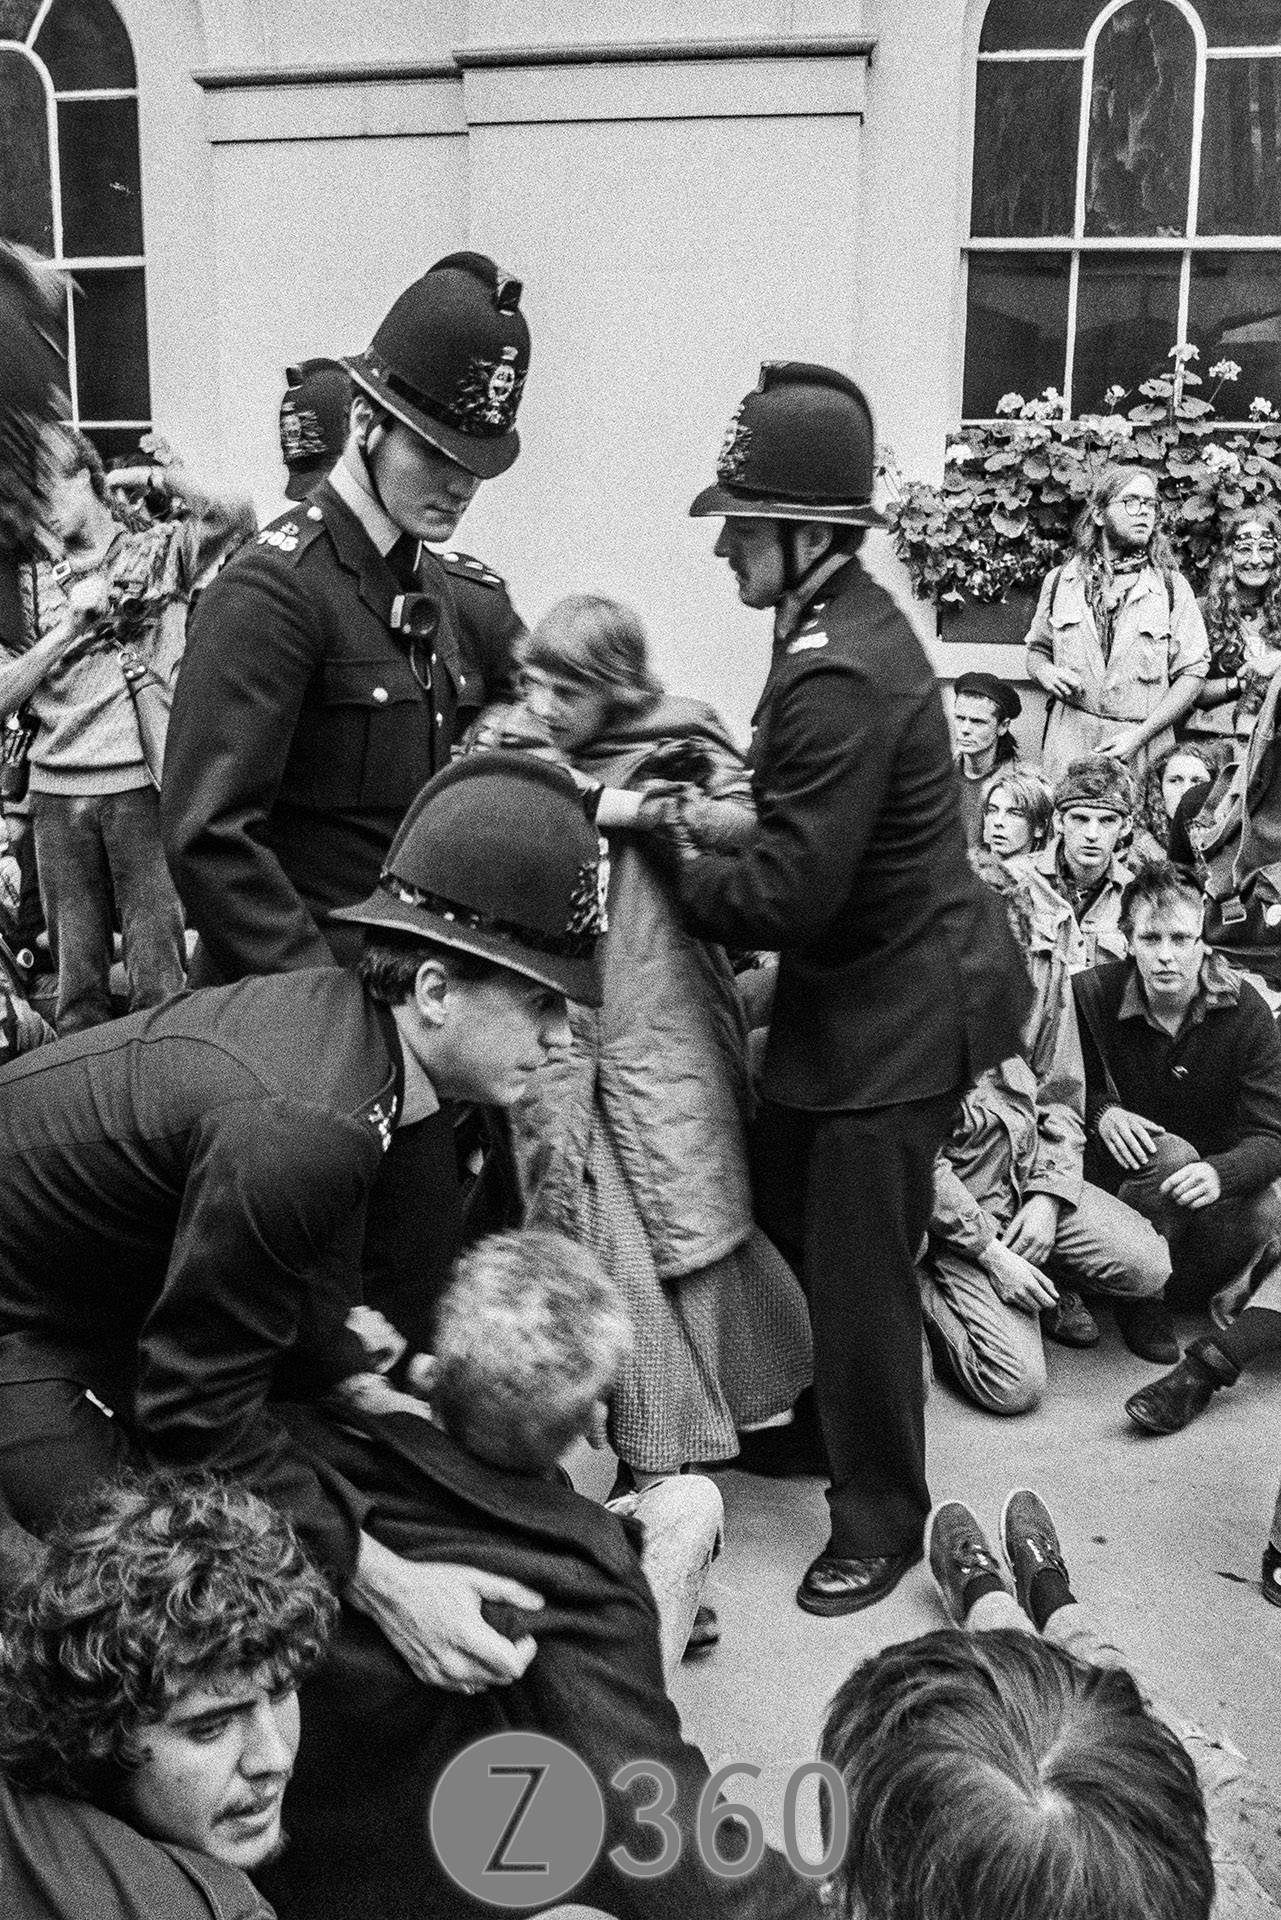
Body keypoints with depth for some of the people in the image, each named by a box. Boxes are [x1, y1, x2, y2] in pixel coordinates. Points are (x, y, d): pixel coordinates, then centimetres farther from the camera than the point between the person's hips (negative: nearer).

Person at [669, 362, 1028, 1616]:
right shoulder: (840, 627, 5)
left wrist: (672, 869, -11)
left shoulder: (841, 677, -27)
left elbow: (790, 893, -25)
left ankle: (881, 1522, 24)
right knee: (779, 1222, 21)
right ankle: (819, 1421, 44)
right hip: (850, 995, 10)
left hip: (893, 1013, -10)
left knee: (859, 1278, 3)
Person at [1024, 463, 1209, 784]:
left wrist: (1139, 736, -12)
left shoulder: (1173, 587, 2)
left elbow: (1192, 673, -1)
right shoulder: (1059, 582, 8)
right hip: (1068, 744, 1)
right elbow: (1037, 649, 19)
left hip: (1145, 751, -1)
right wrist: (1044, 672, -7)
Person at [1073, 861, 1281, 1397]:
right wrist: (1102, 1112, -20)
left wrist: (1218, 1172, -36)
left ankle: (1206, 1367, -33)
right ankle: (1140, 1299, -15)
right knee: (1169, 1154, -35)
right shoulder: (1092, 996, -12)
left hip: (1219, 1193, 2)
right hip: (1120, 1177, -1)